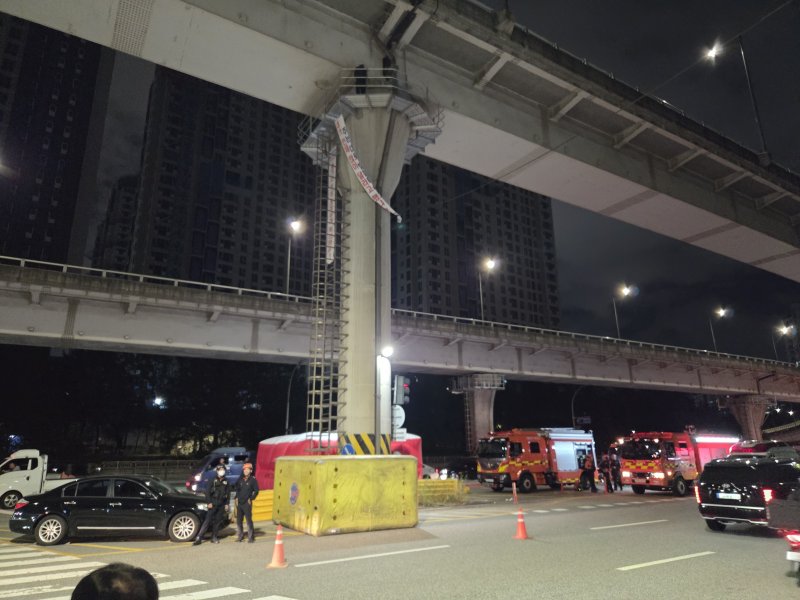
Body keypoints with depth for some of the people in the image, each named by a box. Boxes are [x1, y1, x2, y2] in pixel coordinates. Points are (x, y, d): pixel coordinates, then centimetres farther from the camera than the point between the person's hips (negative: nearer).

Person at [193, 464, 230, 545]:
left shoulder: (226, 482, 9)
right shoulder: (213, 480, -1)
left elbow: (228, 494, 13)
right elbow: (207, 492, -3)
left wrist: (226, 504, 6)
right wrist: (209, 502, -9)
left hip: (221, 505, 3)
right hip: (213, 504, -3)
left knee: (217, 521, 6)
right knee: (207, 520, -9)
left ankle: (214, 537, 16)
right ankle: (199, 538, -8)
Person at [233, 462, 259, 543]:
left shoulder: (253, 480, -5)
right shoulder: (240, 479, 9)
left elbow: (256, 491, -4)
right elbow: (236, 488, 20)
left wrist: (251, 499, -7)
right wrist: (237, 497, 10)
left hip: (247, 503, -5)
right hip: (239, 503, 5)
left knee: (249, 520, -7)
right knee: (238, 520, 12)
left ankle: (251, 537, -1)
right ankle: (240, 535, 26)